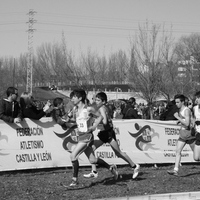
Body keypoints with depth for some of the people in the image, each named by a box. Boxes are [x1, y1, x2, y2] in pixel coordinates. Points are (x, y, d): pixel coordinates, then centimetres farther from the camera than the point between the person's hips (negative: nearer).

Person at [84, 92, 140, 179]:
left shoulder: (102, 108, -18)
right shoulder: (102, 108, 8)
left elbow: (105, 122, -31)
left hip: (108, 133, -9)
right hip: (102, 134, 9)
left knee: (118, 153, 1)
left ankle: (134, 166, 17)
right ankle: (94, 172, -2)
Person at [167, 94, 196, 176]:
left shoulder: (186, 110, -16)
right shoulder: (180, 110, 12)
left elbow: (187, 123, -25)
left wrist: (178, 117, -21)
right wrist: (180, 121, 10)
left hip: (189, 133, -8)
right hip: (182, 133, 8)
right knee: (178, 151, -6)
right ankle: (176, 170, -13)